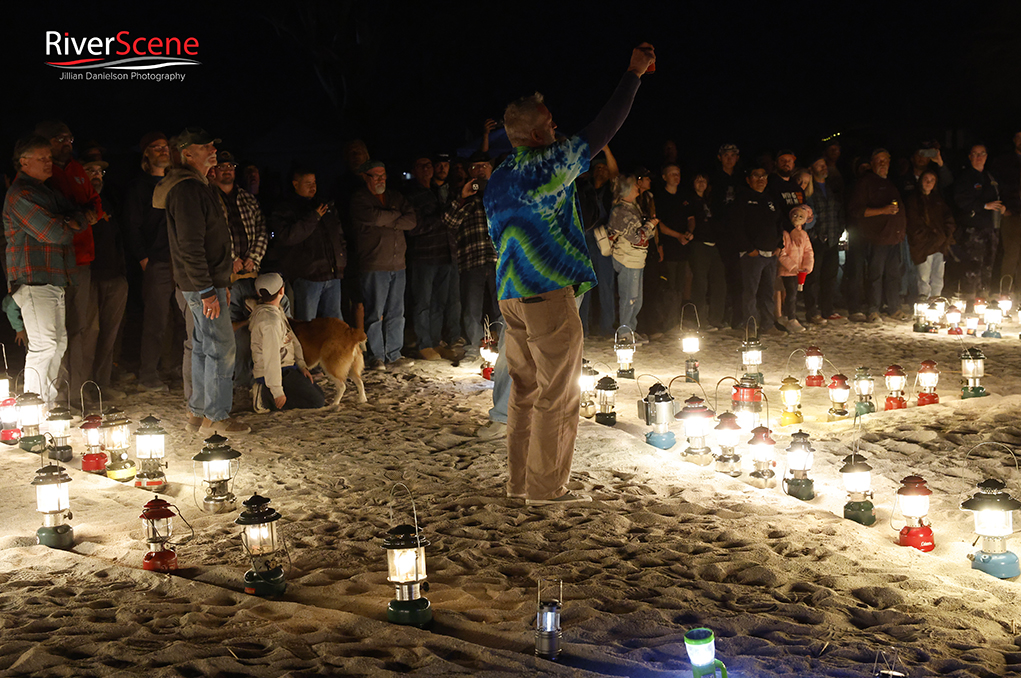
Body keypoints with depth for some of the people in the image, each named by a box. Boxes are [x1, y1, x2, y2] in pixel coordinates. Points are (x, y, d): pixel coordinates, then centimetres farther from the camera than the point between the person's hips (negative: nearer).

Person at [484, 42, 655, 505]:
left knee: (525, 391, 14)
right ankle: (546, 487, 3)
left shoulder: (497, 180, 14)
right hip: (549, 294, -8)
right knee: (557, 395, -1)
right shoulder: (550, 164, -10)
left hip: (511, 295, 8)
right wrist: (634, 74, 1)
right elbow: (602, 130, -7)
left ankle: (519, 480, 20)